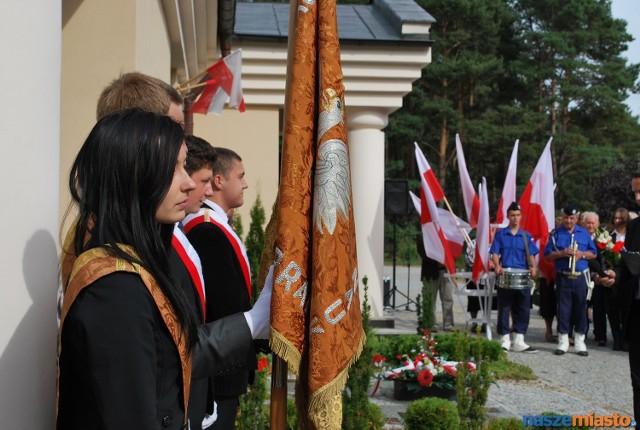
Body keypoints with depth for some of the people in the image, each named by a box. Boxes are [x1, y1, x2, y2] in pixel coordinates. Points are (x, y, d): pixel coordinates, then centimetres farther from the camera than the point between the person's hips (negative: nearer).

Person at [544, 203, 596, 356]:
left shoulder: (584, 233, 9)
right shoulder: (555, 234, 3)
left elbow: (593, 253, 10)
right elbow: (547, 255, 1)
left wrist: (582, 254, -9)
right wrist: (562, 254, -16)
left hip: (580, 277, 2)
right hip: (563, 277, -2)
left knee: (580, 308, 4)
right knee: (563, 309, 1)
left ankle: (579, 342, 13)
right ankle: (563, 342, 10)